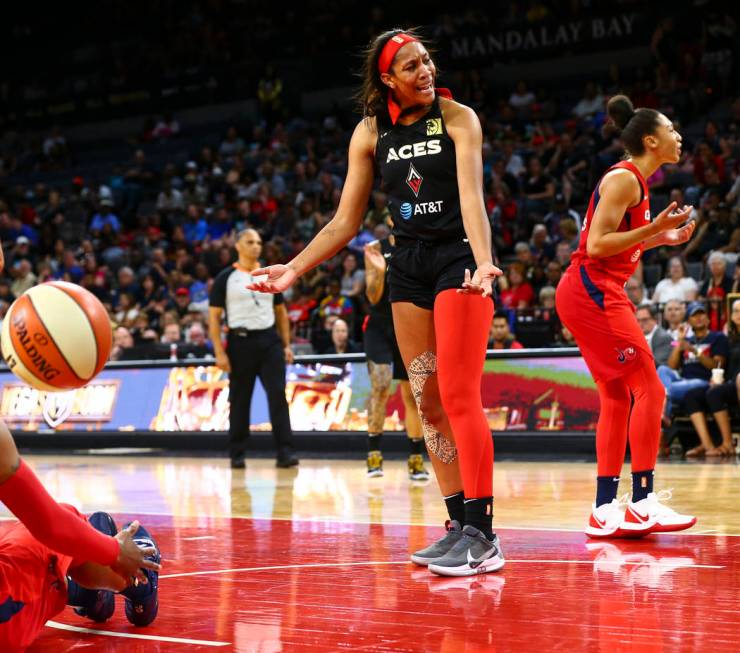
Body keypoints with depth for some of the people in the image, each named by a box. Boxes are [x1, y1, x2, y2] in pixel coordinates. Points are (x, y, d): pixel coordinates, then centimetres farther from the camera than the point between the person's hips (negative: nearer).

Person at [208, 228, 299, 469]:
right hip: (240, 342, -2)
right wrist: (219, 352, -9)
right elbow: (214, 317, -2)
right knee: (239, 400, 4)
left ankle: (285, 452, -10)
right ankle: (237, 454, 14)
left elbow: (280, 311, 17)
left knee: (278, 395, -8)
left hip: (269, 341, 2)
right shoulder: (225, 278, 0)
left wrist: (287, 345, 9)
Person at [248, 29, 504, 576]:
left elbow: (471, 198, -18)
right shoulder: (370, 133, 7)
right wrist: (293, 269, 3)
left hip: (457, 259, -5)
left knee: (458, 396, -14)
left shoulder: (457, 118, -5)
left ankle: (482, 535, -14)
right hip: (408, 268, 5)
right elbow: (345, 223, 11)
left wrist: (483, 263, -35)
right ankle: (459, 525, 8)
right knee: (428, 403, 3)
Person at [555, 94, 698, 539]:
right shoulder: (624, 179, -12)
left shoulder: (636, 181, 18)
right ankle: (642, 502, -10)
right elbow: (597, 244, -19)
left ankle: (605, 510, 10)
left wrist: (663, 239, 18)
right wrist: (654, 228, -20)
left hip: (598, 294, 10)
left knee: (618, 398, 9)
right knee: (649, 389, -10)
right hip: (592, 291, -10)